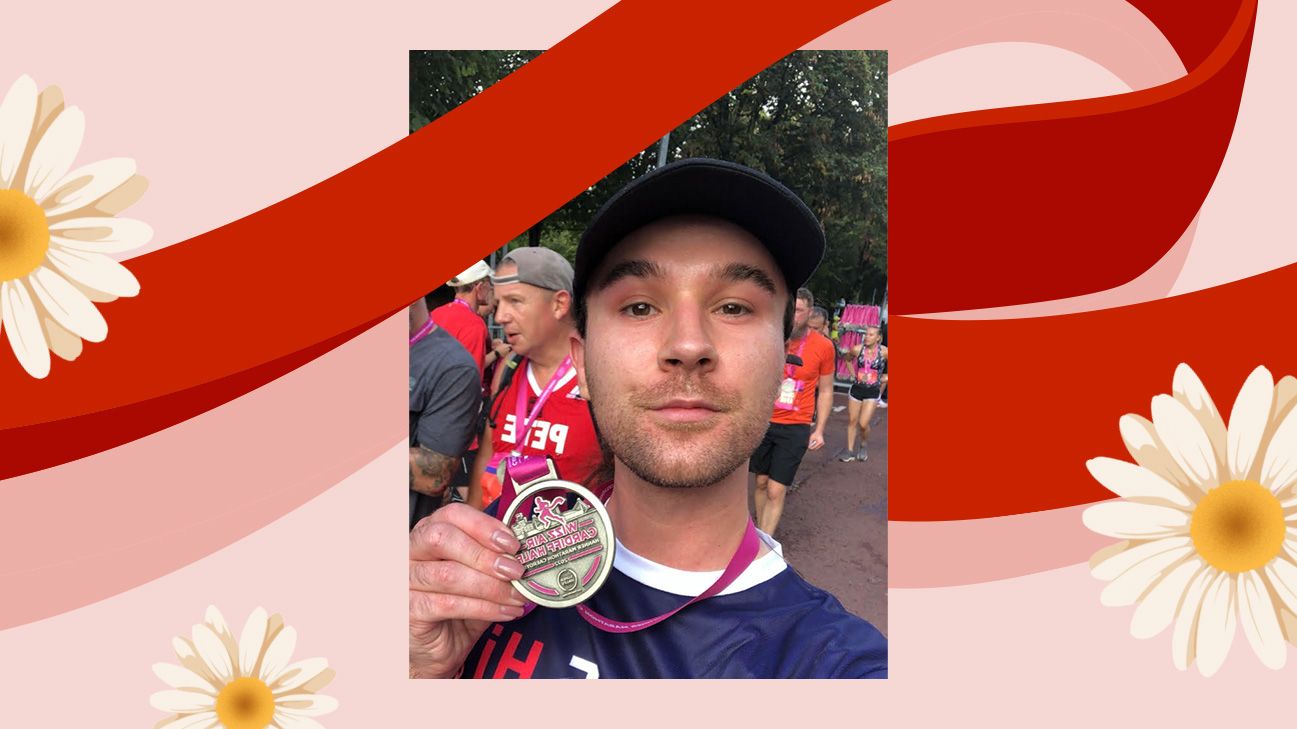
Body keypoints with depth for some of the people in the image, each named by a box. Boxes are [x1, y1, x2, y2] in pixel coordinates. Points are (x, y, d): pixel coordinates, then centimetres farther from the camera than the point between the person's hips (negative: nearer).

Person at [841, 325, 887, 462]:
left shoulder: (884, 352, -13)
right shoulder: (857, 349, -7)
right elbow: (848, 358, 16)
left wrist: (886, 377, -2)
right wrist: (852, 373, 7)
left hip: (872, 392, -3)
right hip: (856, 388, 3)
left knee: (863, 424, -8)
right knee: (852, 421, 7)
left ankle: (864, 445, 22)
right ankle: (850, 451, 20)